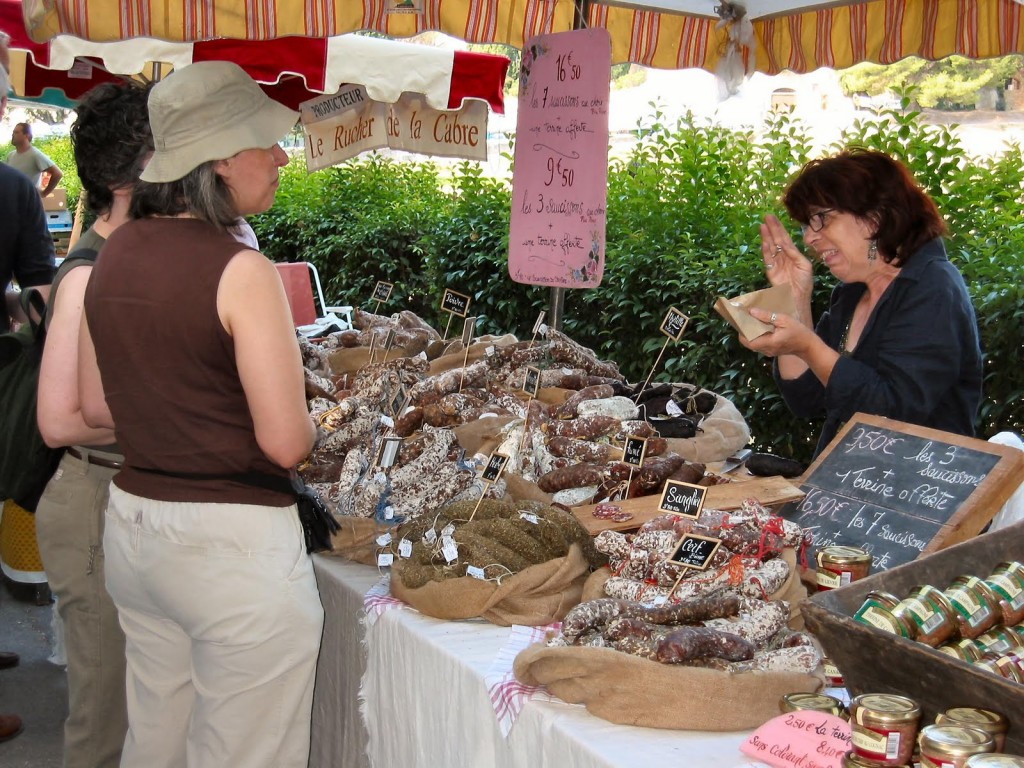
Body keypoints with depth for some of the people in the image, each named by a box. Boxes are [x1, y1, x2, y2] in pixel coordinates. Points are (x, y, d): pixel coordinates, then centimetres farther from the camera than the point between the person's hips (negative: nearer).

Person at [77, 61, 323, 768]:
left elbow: (97, 407, 12)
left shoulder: (115, 254, 3)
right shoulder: (241, 272, -19)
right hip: (235, 542, -8)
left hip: (132, 524, 8)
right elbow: (287, 443, -19)